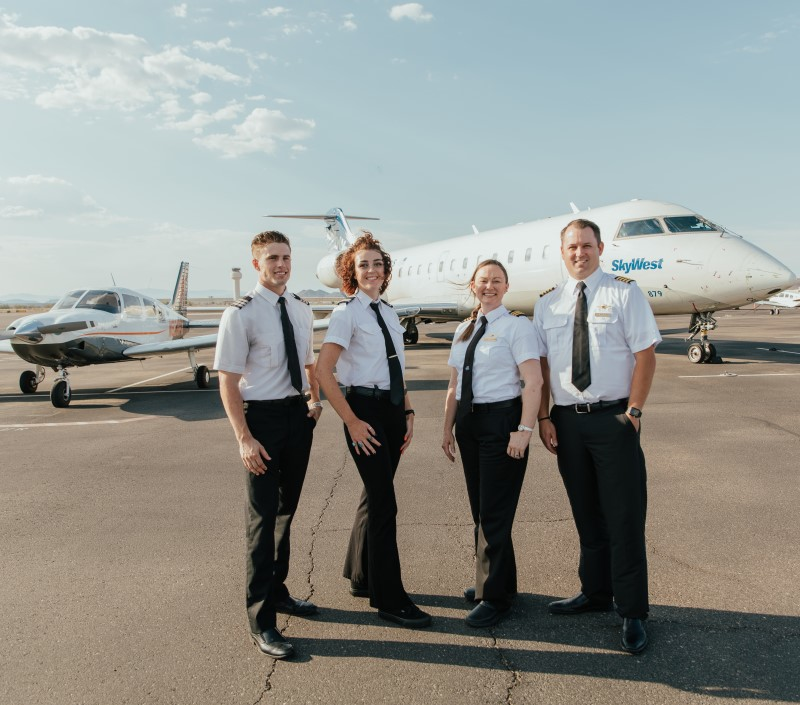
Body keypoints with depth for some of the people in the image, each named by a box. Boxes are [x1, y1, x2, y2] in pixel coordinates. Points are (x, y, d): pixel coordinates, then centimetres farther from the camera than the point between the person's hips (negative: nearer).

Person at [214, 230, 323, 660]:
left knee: (286, 511, 19)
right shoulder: (241, 315, -13)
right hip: (262, 416, -6)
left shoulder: (301, 310, 7)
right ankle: (261, 621, 15)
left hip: (299, 415, 7)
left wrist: (315, 399, 9)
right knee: (263, 518, 1)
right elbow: (228, 381, -15)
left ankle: (277, 592, 39)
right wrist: (244, 438, -19)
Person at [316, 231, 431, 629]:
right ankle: (389, 599, 9)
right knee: (384, 503, -4)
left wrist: (407, 413, 9)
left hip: (393, 409, 7)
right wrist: (352, 422, -17)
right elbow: (323, 371, -16)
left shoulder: (389, 313, 13)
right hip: (365, 409, -7)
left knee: (375, 494, 16)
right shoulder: (346, 313, -8)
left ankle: (360, 576, 34)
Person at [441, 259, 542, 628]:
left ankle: (494, 597, 14)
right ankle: (491, 582, 35)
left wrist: (524, 430, -20)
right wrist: (448, 428, 13)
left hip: (501, 419, -7)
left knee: (494, 513, -1)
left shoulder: (516, 325, -7)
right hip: (468, 421, 7)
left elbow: (533, 381, -14)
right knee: (479, 510, 17)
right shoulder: (463, 330, 13)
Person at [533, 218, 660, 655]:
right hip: (566, 420, 4)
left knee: (624, 518, 1)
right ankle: (595, 593, 32)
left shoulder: (624, 294, -2)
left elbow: (645, 355, -5)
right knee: (586, 515, 16)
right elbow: (542, 365, 6)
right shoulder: (547, 304, 8)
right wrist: (544, 417, -1)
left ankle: (632, 613, 14)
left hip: (613, 418, -4)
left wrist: (633, 412, -11)